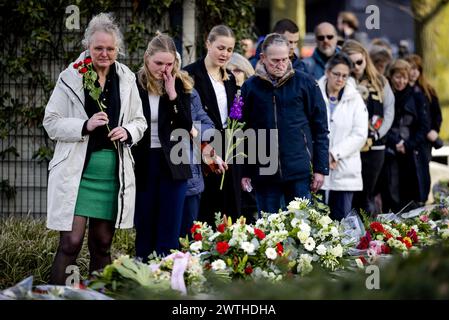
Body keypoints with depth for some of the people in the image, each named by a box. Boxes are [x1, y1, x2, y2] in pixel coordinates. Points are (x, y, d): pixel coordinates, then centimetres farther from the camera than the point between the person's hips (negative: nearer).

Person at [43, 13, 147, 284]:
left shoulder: (126, 79, 8)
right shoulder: (71, 77, -2)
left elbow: (140, 122, 16)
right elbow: (51, 123, -2)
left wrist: (127, 132, -6)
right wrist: (85, 126, -17)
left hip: (113, 173, 4)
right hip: (77, 172, -4)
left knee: (102, 244, 10)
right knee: (71, 243, -10)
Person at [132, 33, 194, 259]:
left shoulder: (180, 84, 1)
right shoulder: (134, 84, -4)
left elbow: (186, 127, -4)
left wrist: (172, 95, -14)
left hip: (172, 164, 1)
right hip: (142, 164, -1)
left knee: (169, 232, 0)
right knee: (144, 230, 6)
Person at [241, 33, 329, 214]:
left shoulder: (305, 83, 2)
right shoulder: (250, 87, 6)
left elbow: (320, 129, 4)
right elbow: (243, 130, 9)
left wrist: (321, 168, -1)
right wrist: (244, 172, 5)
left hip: (300, 172, -1)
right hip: (263, 172, 1)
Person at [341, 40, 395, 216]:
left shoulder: (380, 82, 8)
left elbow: (389, 113, 6)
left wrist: (374, 137, -5)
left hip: (374, 146, 2)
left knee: (367, 194, 3)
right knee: (351, 195, -4)